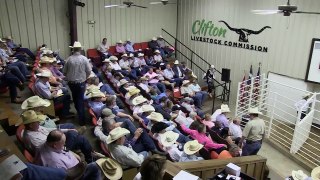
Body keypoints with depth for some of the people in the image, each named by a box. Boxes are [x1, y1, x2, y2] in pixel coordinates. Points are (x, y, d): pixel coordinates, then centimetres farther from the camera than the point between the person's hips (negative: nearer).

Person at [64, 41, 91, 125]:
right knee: (80, 99, 7)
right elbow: (89, 71, -10)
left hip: (71, 82, 2)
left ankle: (78, 111, 44)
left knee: (75, 97, 24)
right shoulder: (84, 58, -13)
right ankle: (82, 120, 7)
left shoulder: (69, 59, -9)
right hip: (81, 82, -2)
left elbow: (64, 72, -2)